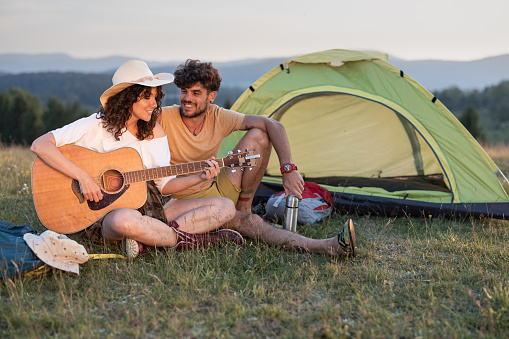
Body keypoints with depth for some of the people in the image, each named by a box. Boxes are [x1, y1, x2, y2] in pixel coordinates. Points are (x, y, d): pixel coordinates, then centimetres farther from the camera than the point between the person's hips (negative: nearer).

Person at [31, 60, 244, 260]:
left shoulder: (154, 131, 8)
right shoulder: (96, 125, -8)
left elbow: (165, 185, 9)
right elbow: (39, 145, -17)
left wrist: (200, 178, -7)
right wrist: (83, 176, -24)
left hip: (150, 211, 6)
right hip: (107, 212, -6)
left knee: (225, 207, -7)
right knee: (125, 220, -45)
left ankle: (147, 240, -22)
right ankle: (191, 240, -20)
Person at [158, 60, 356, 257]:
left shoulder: (219, 117, -8)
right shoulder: (165, 118, -16)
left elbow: (273, 126, -12)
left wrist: (288, 169, -22)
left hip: (219, 189, 5)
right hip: (189, 201, -4)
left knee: (258, 136, -14)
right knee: (248, 222, -33)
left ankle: (244, 205, -6)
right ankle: (324, 247, -42)